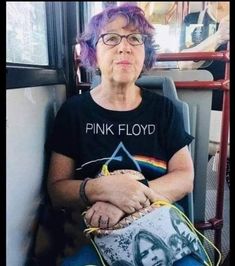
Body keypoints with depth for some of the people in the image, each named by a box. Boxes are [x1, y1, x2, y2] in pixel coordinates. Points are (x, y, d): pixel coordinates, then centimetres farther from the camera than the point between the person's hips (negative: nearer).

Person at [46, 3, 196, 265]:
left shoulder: (163, 109, 4)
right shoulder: (73, 110, 0)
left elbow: (185, 177, -2)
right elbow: (56, 189, -2)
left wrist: (125, 200, -18)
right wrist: (102, 188, -23)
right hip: (92, 232, -1)